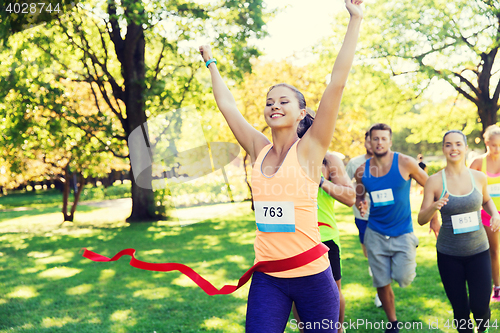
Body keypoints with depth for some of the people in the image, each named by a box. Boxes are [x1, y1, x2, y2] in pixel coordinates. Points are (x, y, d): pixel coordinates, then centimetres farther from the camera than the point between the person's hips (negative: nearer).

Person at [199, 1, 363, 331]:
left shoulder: (309, 149, -7)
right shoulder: (259, 151, 5)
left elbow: (337, 83, -12)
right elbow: (226, 103, 15)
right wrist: (211, 63, 26)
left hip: (312, 275, -3)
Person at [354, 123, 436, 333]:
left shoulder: (405, 163, -11)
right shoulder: (362, 170, -3)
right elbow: (358, 197, 13)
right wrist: (360, 205, -10)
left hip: (403, 233, -2)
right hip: (376, 234, 2)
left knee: (404, 278, -12)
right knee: (382, 283, 5)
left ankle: (408, 263, 25)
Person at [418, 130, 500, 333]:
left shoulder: (479, 177, -2)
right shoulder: (434, 181, -8)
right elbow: (421, 219, -6)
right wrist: (434, 207, -26)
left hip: (478, 250, 1)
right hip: (449, 254, -1)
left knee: (480, 307, -3)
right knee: (460, 310, 6)